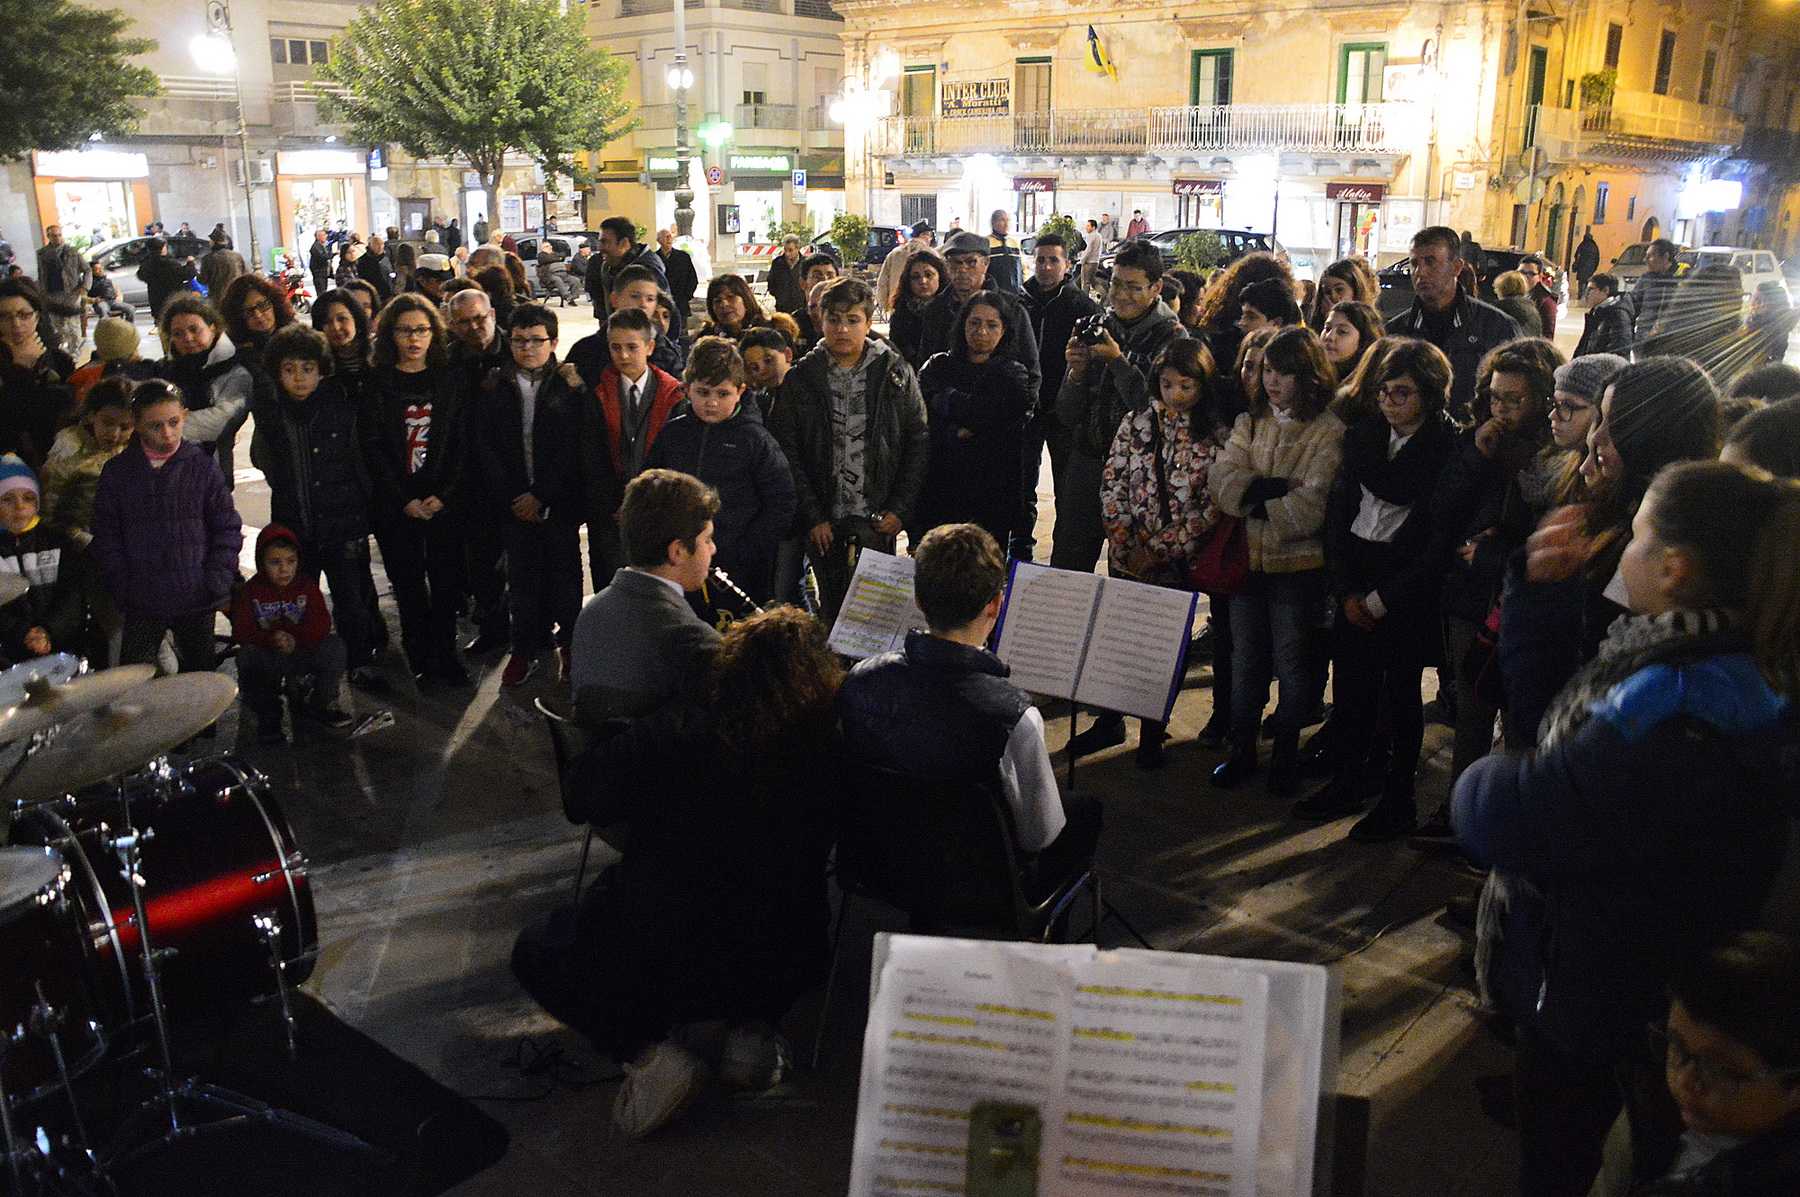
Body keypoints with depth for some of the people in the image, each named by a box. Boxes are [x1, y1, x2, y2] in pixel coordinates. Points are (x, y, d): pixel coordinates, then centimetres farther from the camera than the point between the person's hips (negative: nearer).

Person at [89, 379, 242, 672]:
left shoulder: (203, 467, 0)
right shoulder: (117, 472, 2)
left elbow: (228, 529, 3)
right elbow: (106, 538, 5)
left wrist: (216, 583, -7)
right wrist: (125, 590, -5)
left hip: (197, 603, 0)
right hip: (142, 604, 0)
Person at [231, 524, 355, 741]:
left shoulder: (306, 586, 2)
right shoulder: (249, 592, -2)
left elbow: (321, 624, -11)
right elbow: (241, 631, -14)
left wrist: (296, 640, -32)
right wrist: (271, 639, -35)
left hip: (303, 654, 1)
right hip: (268, 661, -1)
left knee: (334, 645, -25)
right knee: (247, 656, -33)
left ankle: (320, 704, -2)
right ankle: (267, 716, -10)